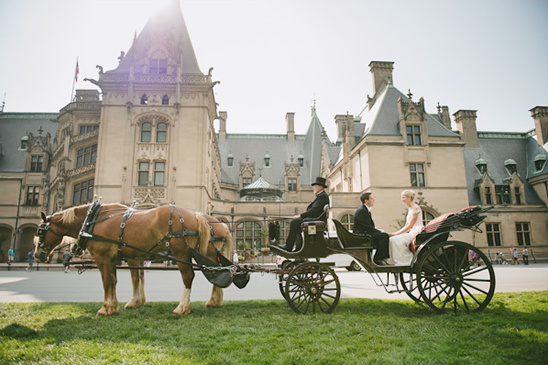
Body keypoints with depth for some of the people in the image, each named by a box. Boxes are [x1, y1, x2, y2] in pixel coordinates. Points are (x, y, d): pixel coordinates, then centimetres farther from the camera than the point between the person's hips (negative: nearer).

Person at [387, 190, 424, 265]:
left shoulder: (416, 208, -12)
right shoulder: (409, 209, 17)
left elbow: (410, 226, -17)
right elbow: (406, 225, 17)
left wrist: (396, 234, -17)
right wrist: (395, 233, 5)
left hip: (417, 233, -9)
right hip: (411, 232, 9)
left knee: (395, 239, -22)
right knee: (392, 239, -8)